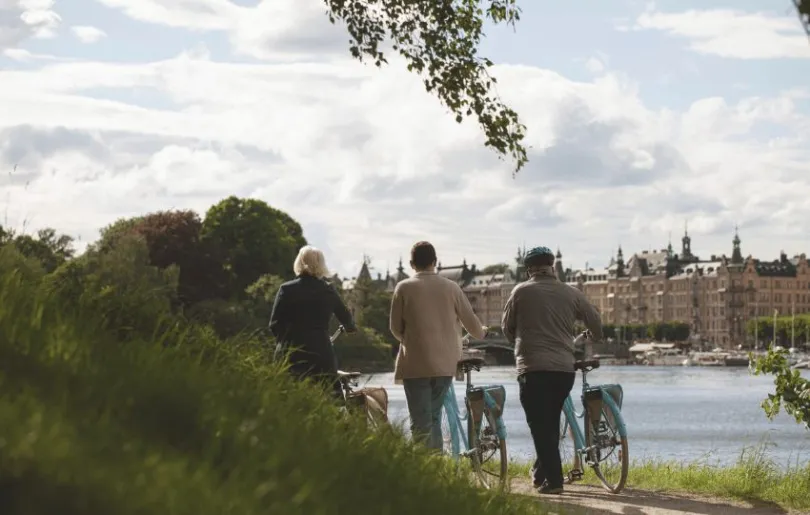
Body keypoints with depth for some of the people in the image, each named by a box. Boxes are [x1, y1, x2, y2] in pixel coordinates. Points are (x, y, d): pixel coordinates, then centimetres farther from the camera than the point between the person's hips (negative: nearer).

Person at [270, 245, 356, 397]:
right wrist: (351, 327, 40)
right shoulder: (329, 291, 3)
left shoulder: (287, 289, -3)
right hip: (322, 355, 1)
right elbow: (346, 319, 16)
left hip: (291, 355, -1)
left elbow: (275, 324, -1)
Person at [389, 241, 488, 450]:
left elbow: (396, 328, 1)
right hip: (445, 363, 3)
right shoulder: (451, 288, 1)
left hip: (416, 363, -3)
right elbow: (471, 322, 7)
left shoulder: (404, 288, -5)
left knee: (420, 423, -1)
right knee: (434, 417, 17)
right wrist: (481, 332, 30)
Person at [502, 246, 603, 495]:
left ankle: (553, 479, -6)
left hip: (533, 368, -4)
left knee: (540, 426, 0)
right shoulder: (571, 293, 6)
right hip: (565, 369, 4)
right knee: (551, 424, 18)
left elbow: (507, 327, 11)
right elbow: (596, 324, 15)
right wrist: (595, 341, 38)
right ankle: (540, 472, 28)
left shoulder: (521, 291, 0)